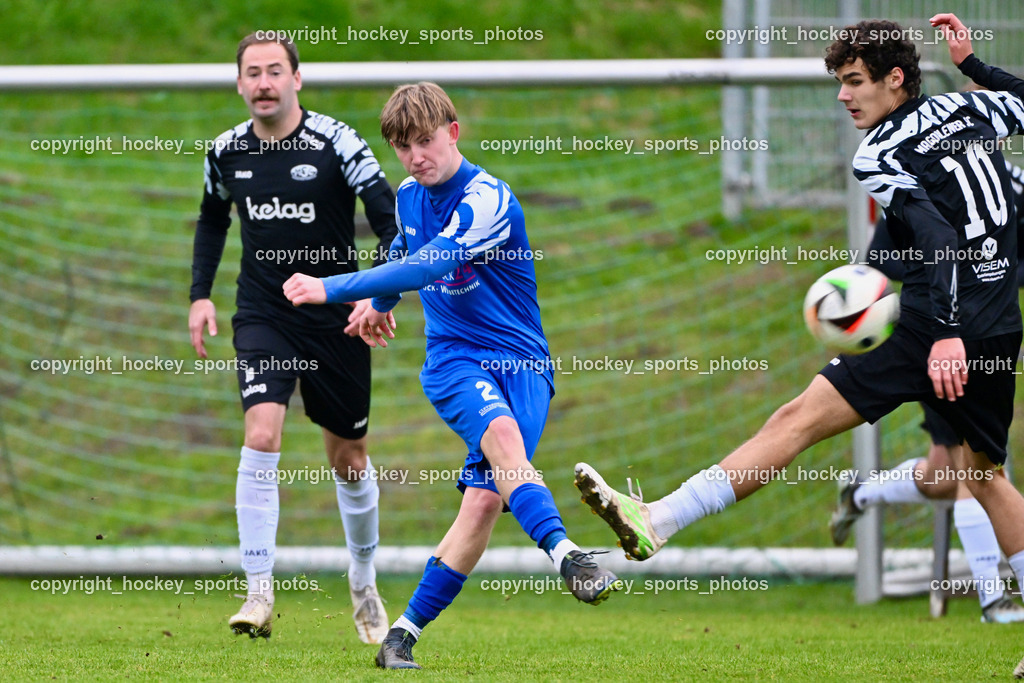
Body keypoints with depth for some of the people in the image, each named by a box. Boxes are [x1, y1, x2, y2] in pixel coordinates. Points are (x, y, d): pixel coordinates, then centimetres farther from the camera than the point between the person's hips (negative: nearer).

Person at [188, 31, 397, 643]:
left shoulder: (337, 143, -12)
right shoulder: (226, 152, 1)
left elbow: (393, 221, -15)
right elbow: (213, 219, 21)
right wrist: (200, 294, 12)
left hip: (337, 318, -1)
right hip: (263, 317, 1)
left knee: (349, 459, 10)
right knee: (262, 437, -21)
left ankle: (364, 584, 33)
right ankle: (259, 592, -18)